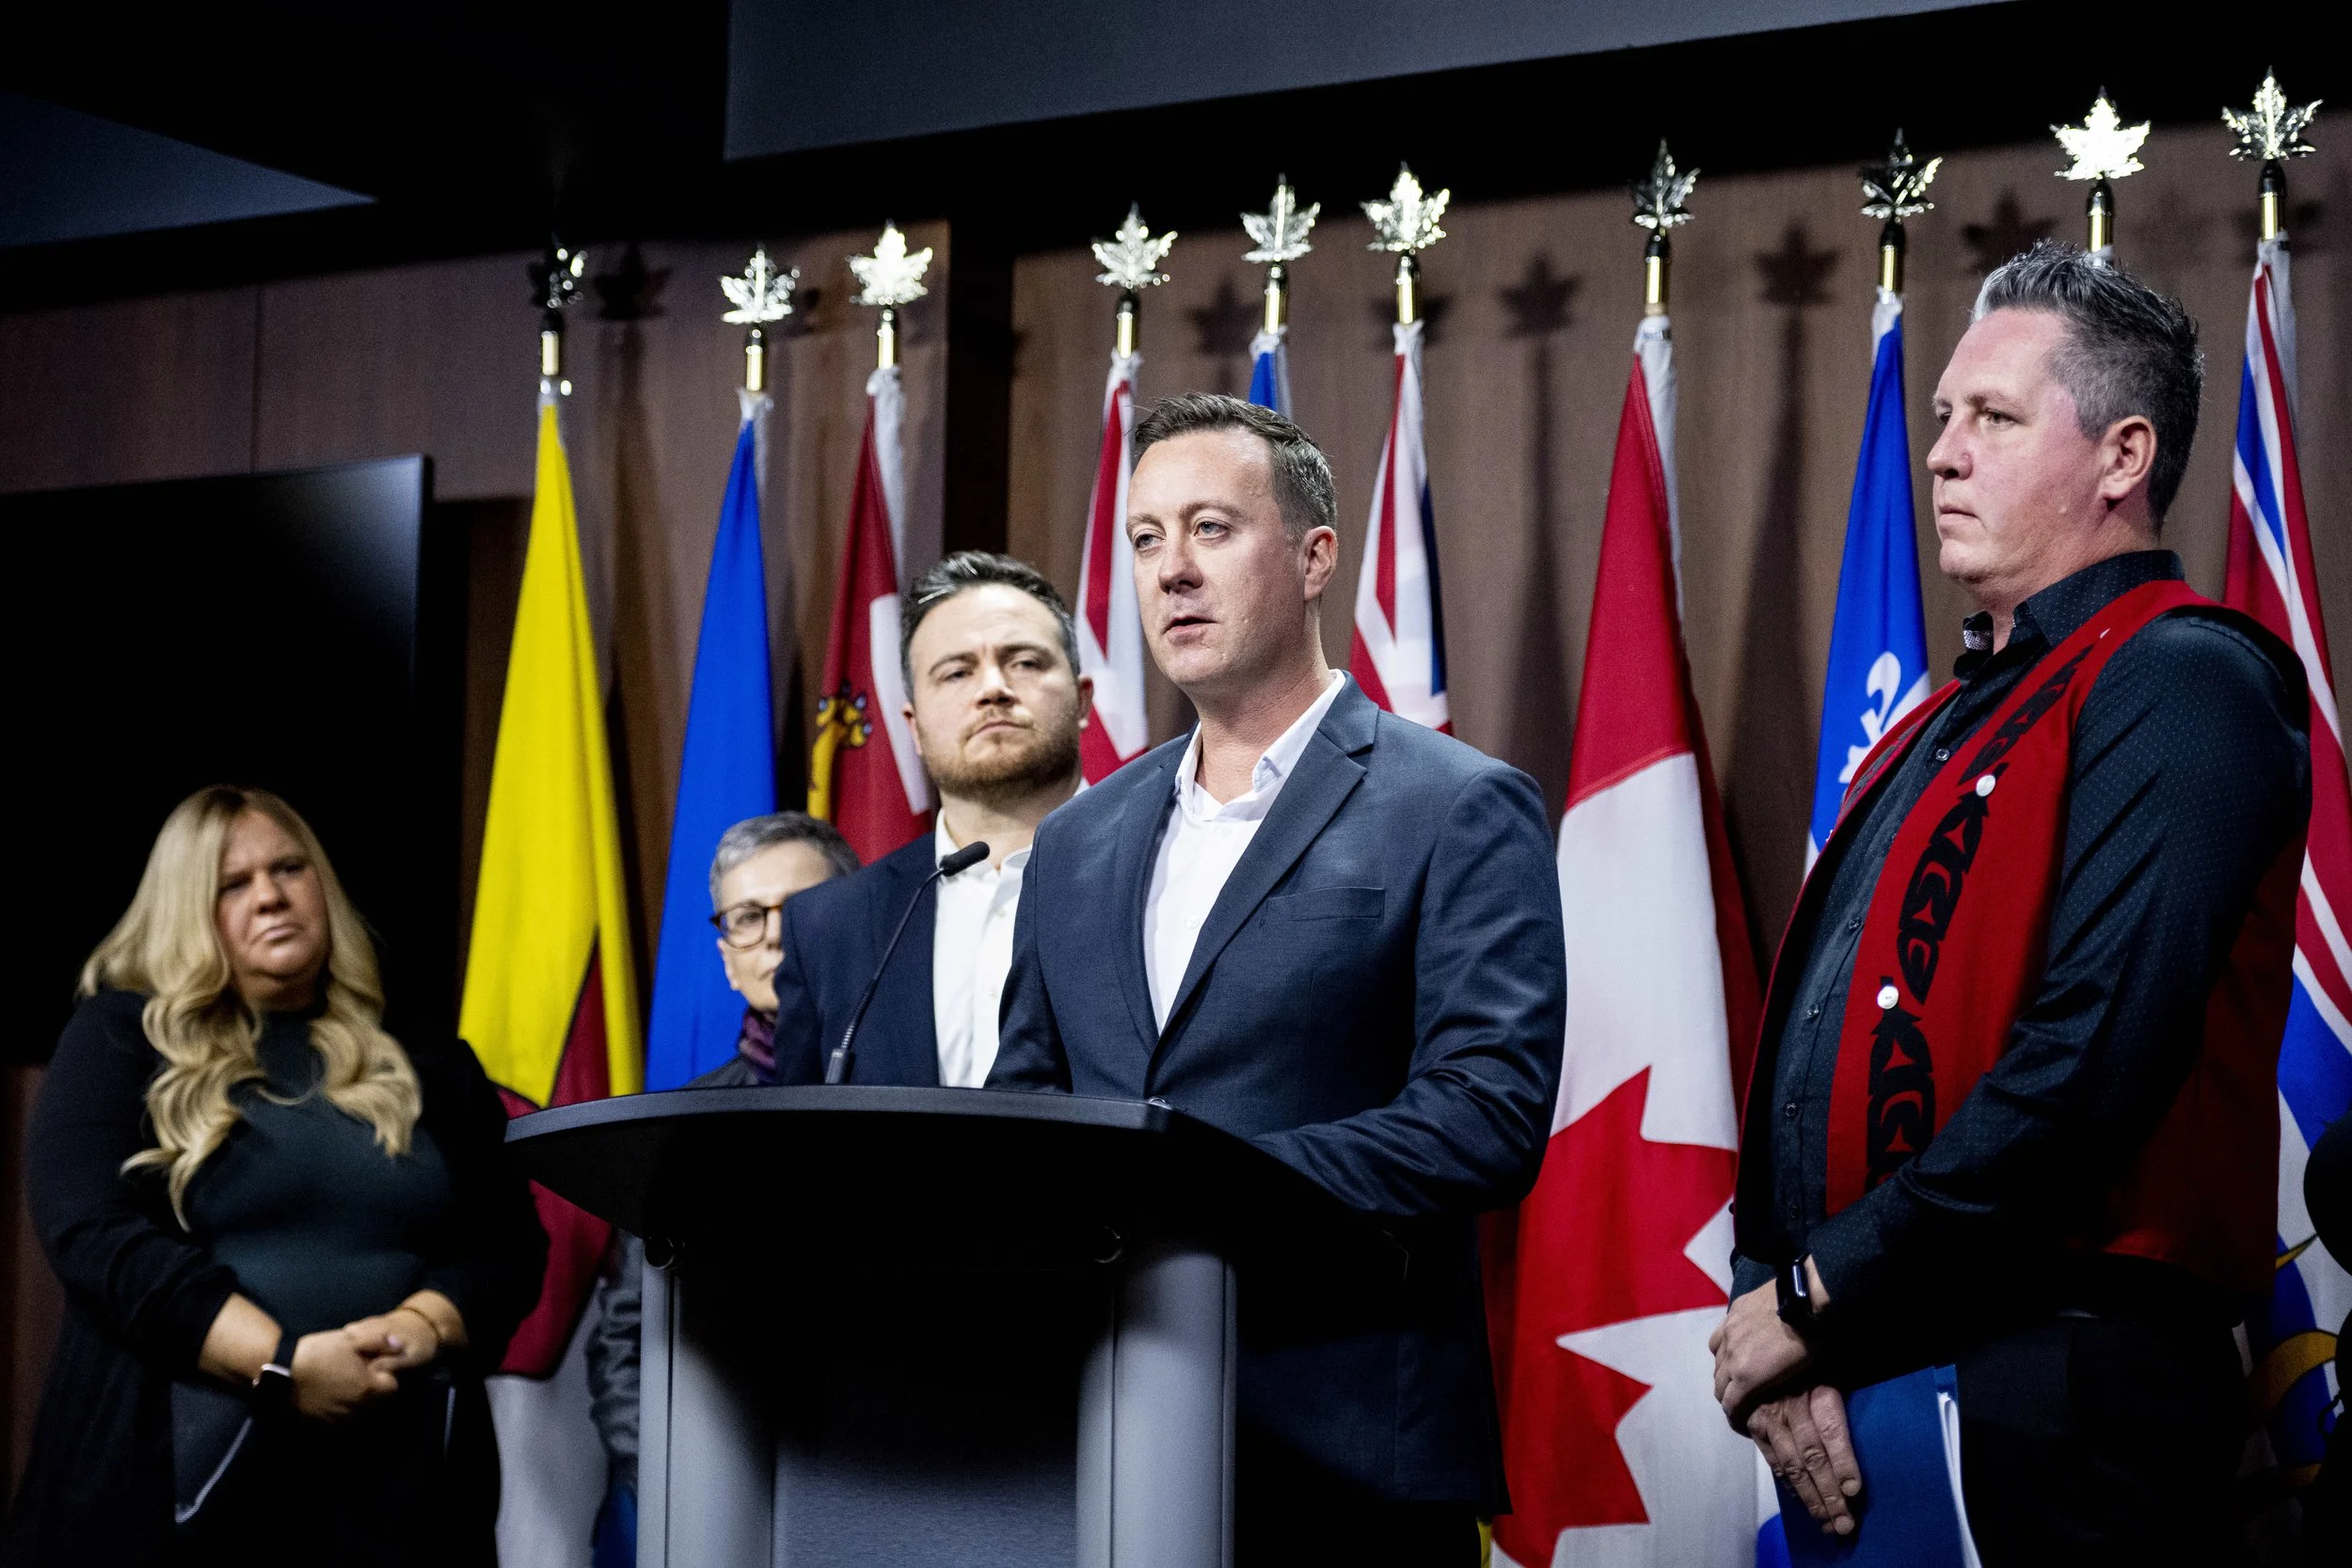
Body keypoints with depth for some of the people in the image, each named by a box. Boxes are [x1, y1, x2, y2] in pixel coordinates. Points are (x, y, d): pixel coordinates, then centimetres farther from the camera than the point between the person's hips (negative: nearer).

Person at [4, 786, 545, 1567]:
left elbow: (509, 1241, 9)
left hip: (397, 1487, 2)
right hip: (174, 1481, -2)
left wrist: (421, 1327, -13)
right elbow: (94, 1231, -8)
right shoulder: (124, 1039, 5)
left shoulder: (429, 1070, 14)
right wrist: (280, 1362, -17)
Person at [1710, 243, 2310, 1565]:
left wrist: (1817, 1292, -14)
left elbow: (2089, 1064, -21)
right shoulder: (1949, 722, 19)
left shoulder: (2182, 685, -9)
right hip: (1849, 1390, 8)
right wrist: (1772, 1318, -2)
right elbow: (1814, 1046, 14)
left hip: (2053, 1397, -8)